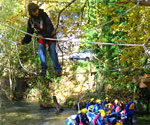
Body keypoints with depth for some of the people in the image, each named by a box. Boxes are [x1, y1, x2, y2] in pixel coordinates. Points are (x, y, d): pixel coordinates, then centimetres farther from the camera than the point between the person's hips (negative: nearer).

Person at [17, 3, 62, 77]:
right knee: (41, 51, -19)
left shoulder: (43, 15, -17)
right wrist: (23, 42, -5)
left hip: (50, 36, -3)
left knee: (52, 52, -15)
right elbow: (29, 33, 4)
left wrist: (44, 35, -36)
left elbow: (50, 27, -24)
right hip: (41, 37, 3)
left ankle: (58, 70, -3)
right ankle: (43, 69, -10)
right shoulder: (30, 20, -3)